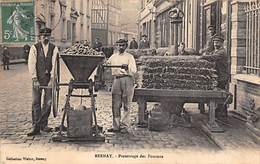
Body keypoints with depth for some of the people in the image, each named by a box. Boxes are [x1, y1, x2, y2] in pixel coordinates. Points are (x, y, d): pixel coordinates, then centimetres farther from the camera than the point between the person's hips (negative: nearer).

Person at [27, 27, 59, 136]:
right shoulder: (34, 48, 1)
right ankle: (36, 127, 3)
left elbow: (54, 64, -2)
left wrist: (52, 79, -10)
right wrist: (35, 80, -11)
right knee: (36, 103, -1)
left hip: (49, 79, 1)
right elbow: (31, 64, -4)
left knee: (48, 102, 2)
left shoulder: (54, 48, 4)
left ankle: (43, 125, 16)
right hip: (37, 79, -1)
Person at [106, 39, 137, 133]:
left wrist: (127, 68, -24)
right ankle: (116, 126, 7)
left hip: (127, 80, -4)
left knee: (126, 105, -3)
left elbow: (133, 71, -5)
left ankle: (124, 126, 2)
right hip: (116, 79, 4)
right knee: (115, 105, 2)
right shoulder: (114, 57, 18)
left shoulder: (129, 57, 6)